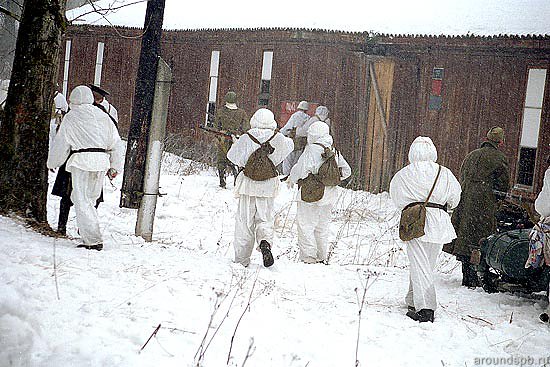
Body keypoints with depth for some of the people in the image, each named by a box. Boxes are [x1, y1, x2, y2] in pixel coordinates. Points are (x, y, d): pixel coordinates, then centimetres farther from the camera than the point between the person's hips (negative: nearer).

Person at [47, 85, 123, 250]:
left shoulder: (71, 117, 3)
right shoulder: (102, 116, 15)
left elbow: (60, 143, 7)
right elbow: (116, 143, 14)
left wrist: (52, 163, 22)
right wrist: (114, 167, 19)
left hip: (81, 161, -5)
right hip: (101, 161, 5)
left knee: (81, 201, -2)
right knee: (91, 197, 18)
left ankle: (94, 240, -9)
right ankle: (88, 233, 18)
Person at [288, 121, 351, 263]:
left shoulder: (311, 150, -15)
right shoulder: (334, 151, 8)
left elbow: (301, 170, -20)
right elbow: (346, 171, 12)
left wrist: (292, 179, -1)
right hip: (329, 194, 7)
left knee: (305, 225, 0)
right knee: (322, 227, 17)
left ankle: (308, 257, -4)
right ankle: (321, 256, 22)